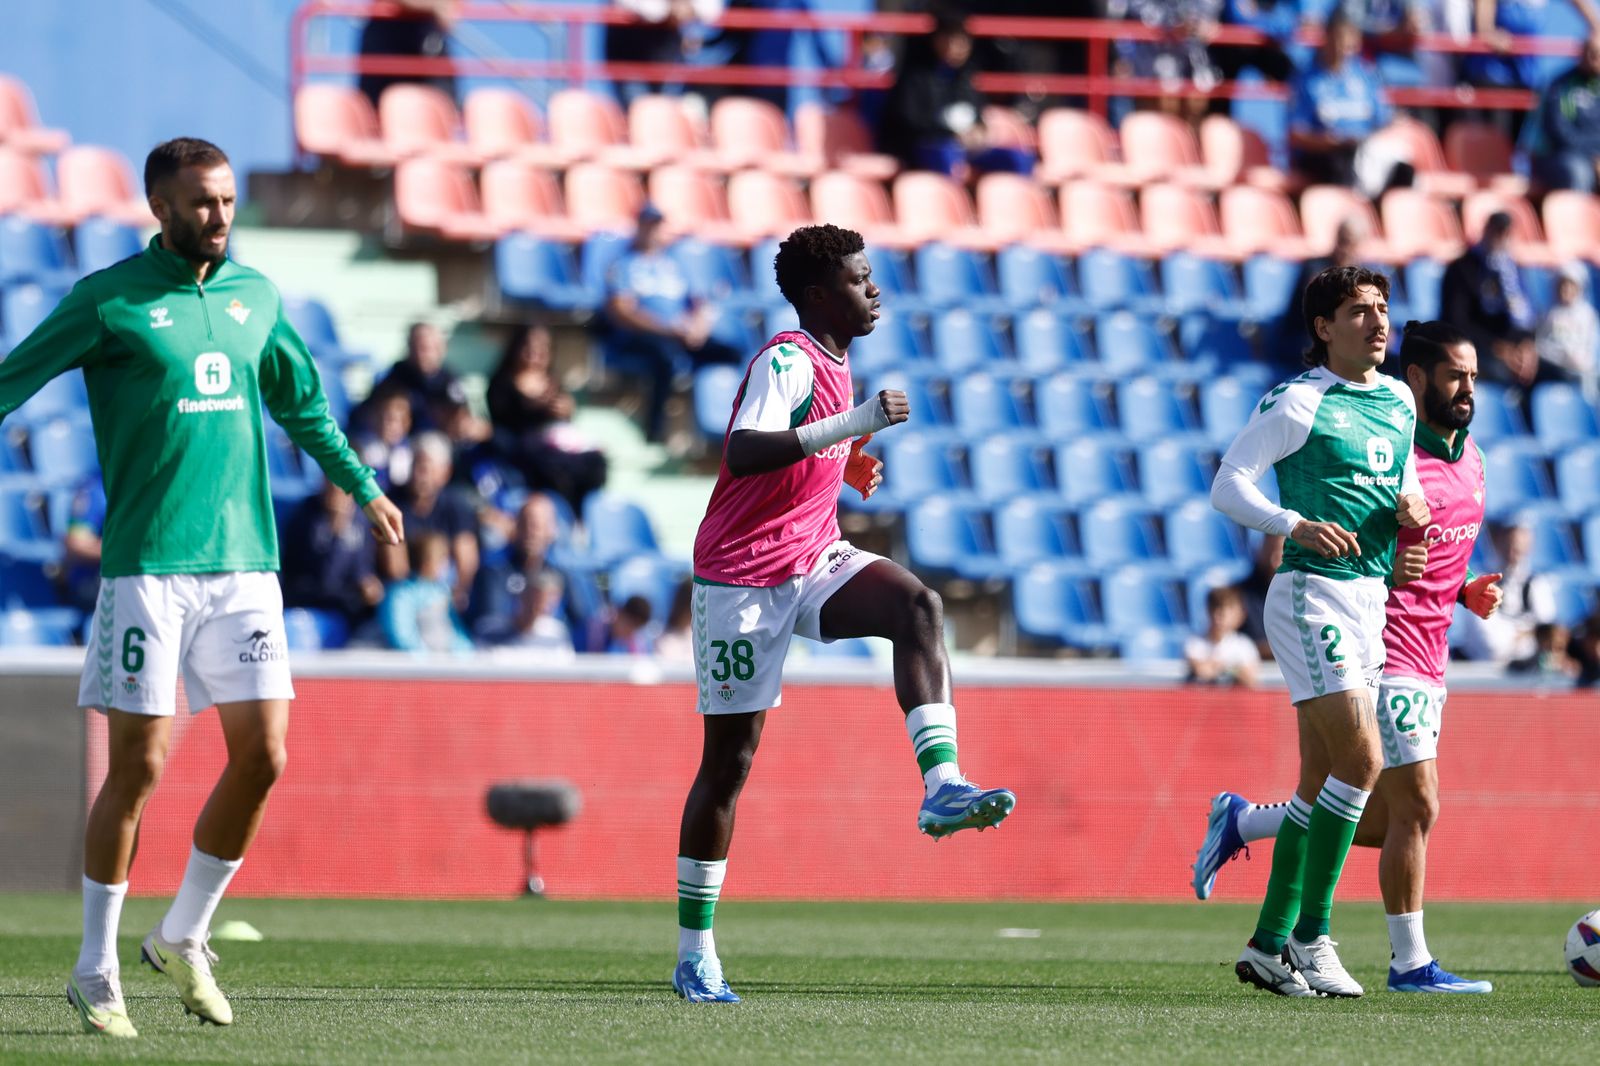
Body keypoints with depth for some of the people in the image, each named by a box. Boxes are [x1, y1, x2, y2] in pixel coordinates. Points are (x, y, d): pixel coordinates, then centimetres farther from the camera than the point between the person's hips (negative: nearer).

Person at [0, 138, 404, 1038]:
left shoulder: (256, 296, 12)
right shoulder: (111, 300, -3)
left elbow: (303, 404, 27)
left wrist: (362, 487, 34)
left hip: (244, 560, 5)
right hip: (147, 565, -5)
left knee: (262, 756, -1)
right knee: (137, 766, -5)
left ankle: (183, 935, 19)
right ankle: (97, 972, 6)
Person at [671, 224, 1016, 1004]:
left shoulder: (834, 361, 11)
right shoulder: (787, 361, -17)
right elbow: (742, 453, -36)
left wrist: (846, 465, 10)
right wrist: (852, 424, -39)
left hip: (815, 559, 7)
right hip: (743, 576, -7)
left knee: (918, 605, -23)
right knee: (729, 758, -1)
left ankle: (941, 786, -34)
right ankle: (694, 955, 8)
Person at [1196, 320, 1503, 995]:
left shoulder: (1470, 459, 13)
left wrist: (1469, 591, 7)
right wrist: (1383, 570, -27)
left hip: (1428, 660, 9)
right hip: (1385, 656, -9)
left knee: (1384, 821, 11)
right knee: (1415, 809, -9)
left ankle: (1241, 823, 27)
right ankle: (1410, 962, -1)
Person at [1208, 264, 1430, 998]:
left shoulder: (1398, 401, 13)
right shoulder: (1300, 402, -10)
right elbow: (1227, 486, -11)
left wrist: (1411, 509, 2)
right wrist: (1295, 525, -27)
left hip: (1369, 597, 8)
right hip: (1312, 595, -8)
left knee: (1322, 780, 8)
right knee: (1359, 760, -16)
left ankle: (1269, 945, 13)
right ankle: (1310, 938, -9)